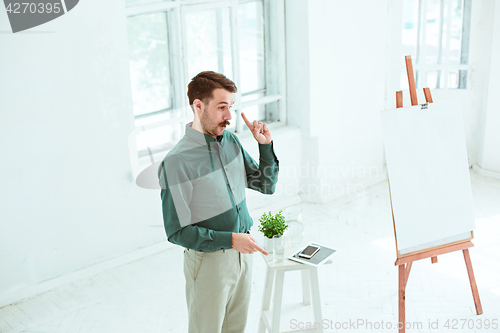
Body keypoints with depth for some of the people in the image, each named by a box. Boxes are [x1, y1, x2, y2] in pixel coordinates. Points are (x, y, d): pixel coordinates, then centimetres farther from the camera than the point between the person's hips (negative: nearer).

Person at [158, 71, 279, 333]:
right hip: (209, 260, -6)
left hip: (242, 251, 7)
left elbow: (266, 185, 8)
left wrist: (266, 146, -6)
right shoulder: (177, 162, -22)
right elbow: (177, 232, -19)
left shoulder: (231, 141, 0)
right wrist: (229, 239, -23)